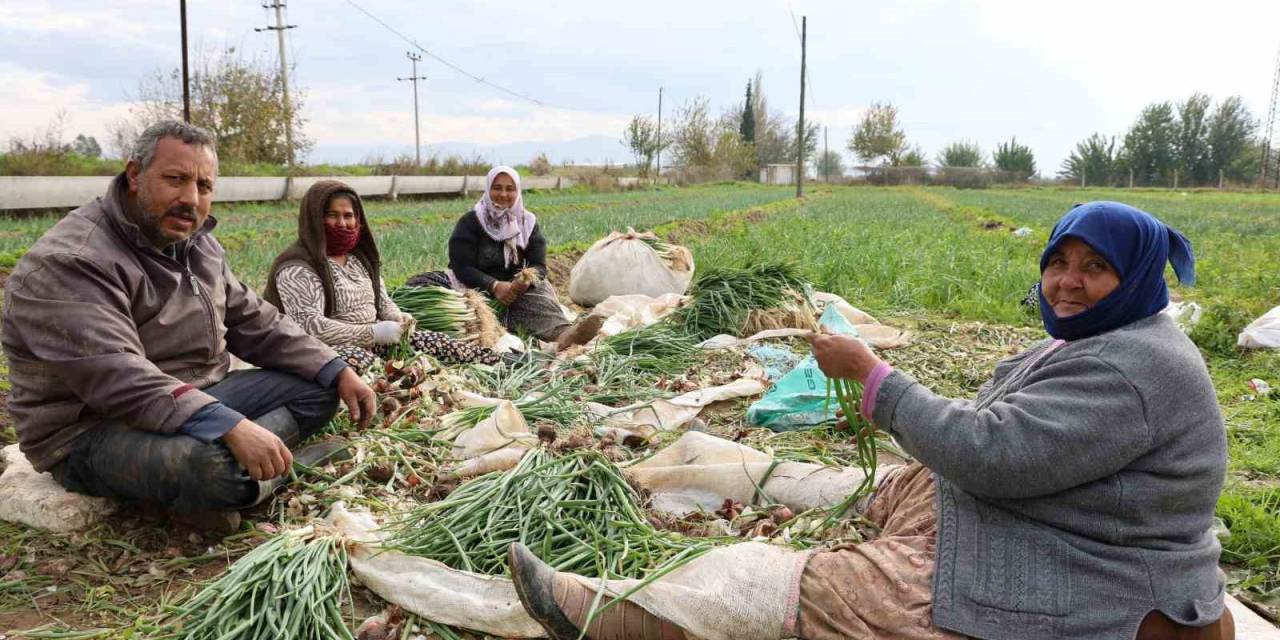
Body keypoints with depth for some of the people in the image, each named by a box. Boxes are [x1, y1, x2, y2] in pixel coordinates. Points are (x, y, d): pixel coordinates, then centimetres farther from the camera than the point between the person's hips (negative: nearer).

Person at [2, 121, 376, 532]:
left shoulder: (197, 244, 8)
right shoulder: (68, 263, -20)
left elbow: (256, 323, 12)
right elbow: (113, 376, -32)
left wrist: (338, 371, -1)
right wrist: (229, 426, -43)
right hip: (93, 432, -9)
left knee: (319, 389, 0)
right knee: (211, 464, -39)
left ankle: (237, 467, -20)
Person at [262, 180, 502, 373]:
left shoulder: (360, 257, 14)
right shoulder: (298, 267, -13)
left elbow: (382, 301, 18)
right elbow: (309, 326, -23)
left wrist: (398, 318, -6)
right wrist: (373, 332, -26)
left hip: (373, 343, 7)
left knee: (430, 340, -11)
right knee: (358, 360, -39)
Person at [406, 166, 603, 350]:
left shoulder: (528, 222, 8)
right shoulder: (470, 222, -1)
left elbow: (539, 265, 0)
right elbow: (462, 267, -9)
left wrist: (526, 280, -25)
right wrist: (494, 286, -26)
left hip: (516, 288, 3)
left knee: (538, 295, -28)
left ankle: (562, 332, -64)